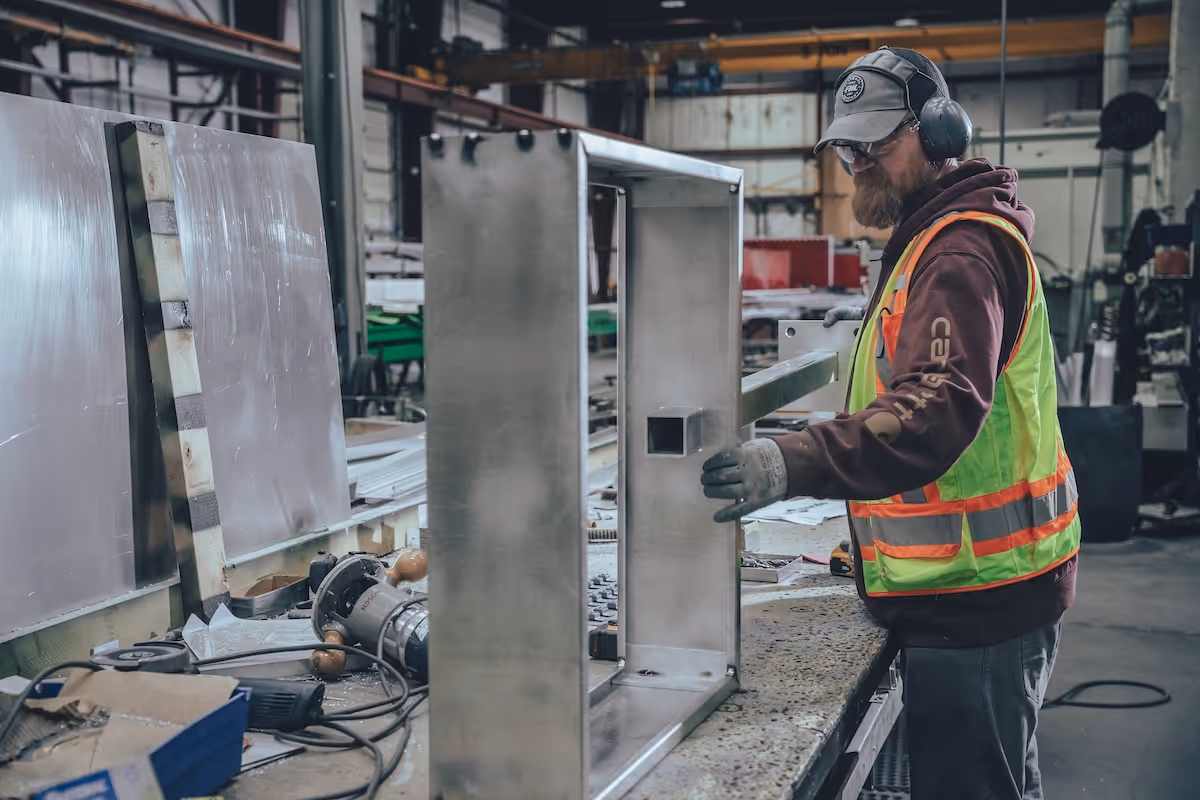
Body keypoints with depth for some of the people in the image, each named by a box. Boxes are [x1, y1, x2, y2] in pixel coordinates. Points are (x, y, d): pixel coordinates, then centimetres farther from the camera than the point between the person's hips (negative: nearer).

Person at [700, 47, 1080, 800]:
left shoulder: (962, 249, -18)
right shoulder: (932, 236, 18)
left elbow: (937, 411, -35)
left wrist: (792, 463, -45)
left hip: (977, 590, -11)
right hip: (976, 583, 11)